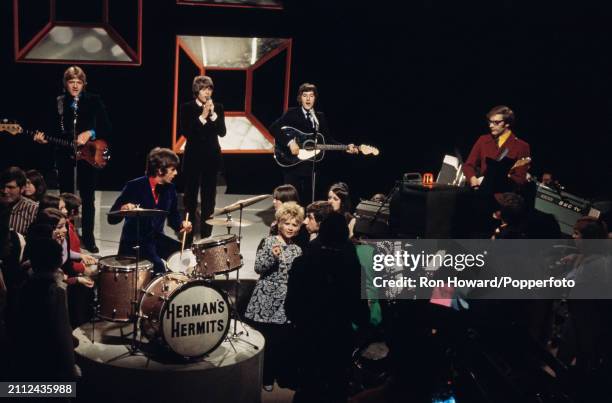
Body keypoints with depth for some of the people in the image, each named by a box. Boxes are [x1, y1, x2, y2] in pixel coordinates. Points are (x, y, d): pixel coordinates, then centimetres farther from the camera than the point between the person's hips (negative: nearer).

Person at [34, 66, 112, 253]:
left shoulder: (93, 101, -2)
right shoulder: (58, 103, 5)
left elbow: (106, 128, -4)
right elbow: (55, 130, 8)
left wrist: (89, 134, -18)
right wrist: (44, 139, -11)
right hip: (64, 156, 2)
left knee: (88, 199, 2)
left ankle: (88, 239, 11)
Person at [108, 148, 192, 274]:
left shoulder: (170, 189, 4)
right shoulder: (134, 186, -13)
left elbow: (173, 217, 15)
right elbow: (112, 219, -12)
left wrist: (182, 225, -7)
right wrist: (123, 210, -33)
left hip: (157, 239, 6)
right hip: (134, 242, -6)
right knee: (158, 267, -29)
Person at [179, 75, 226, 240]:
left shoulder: (218, 107, 4)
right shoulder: (187, 108, -2)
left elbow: (222, 132, -3)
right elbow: (186, 132, -12)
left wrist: (213, 114, -14)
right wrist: (202, 116, -18)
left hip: (212, 157, 2)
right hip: (193, 157, -2)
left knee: (209, 196, 3)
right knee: (190, 195, 3)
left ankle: (206, 235, 8)